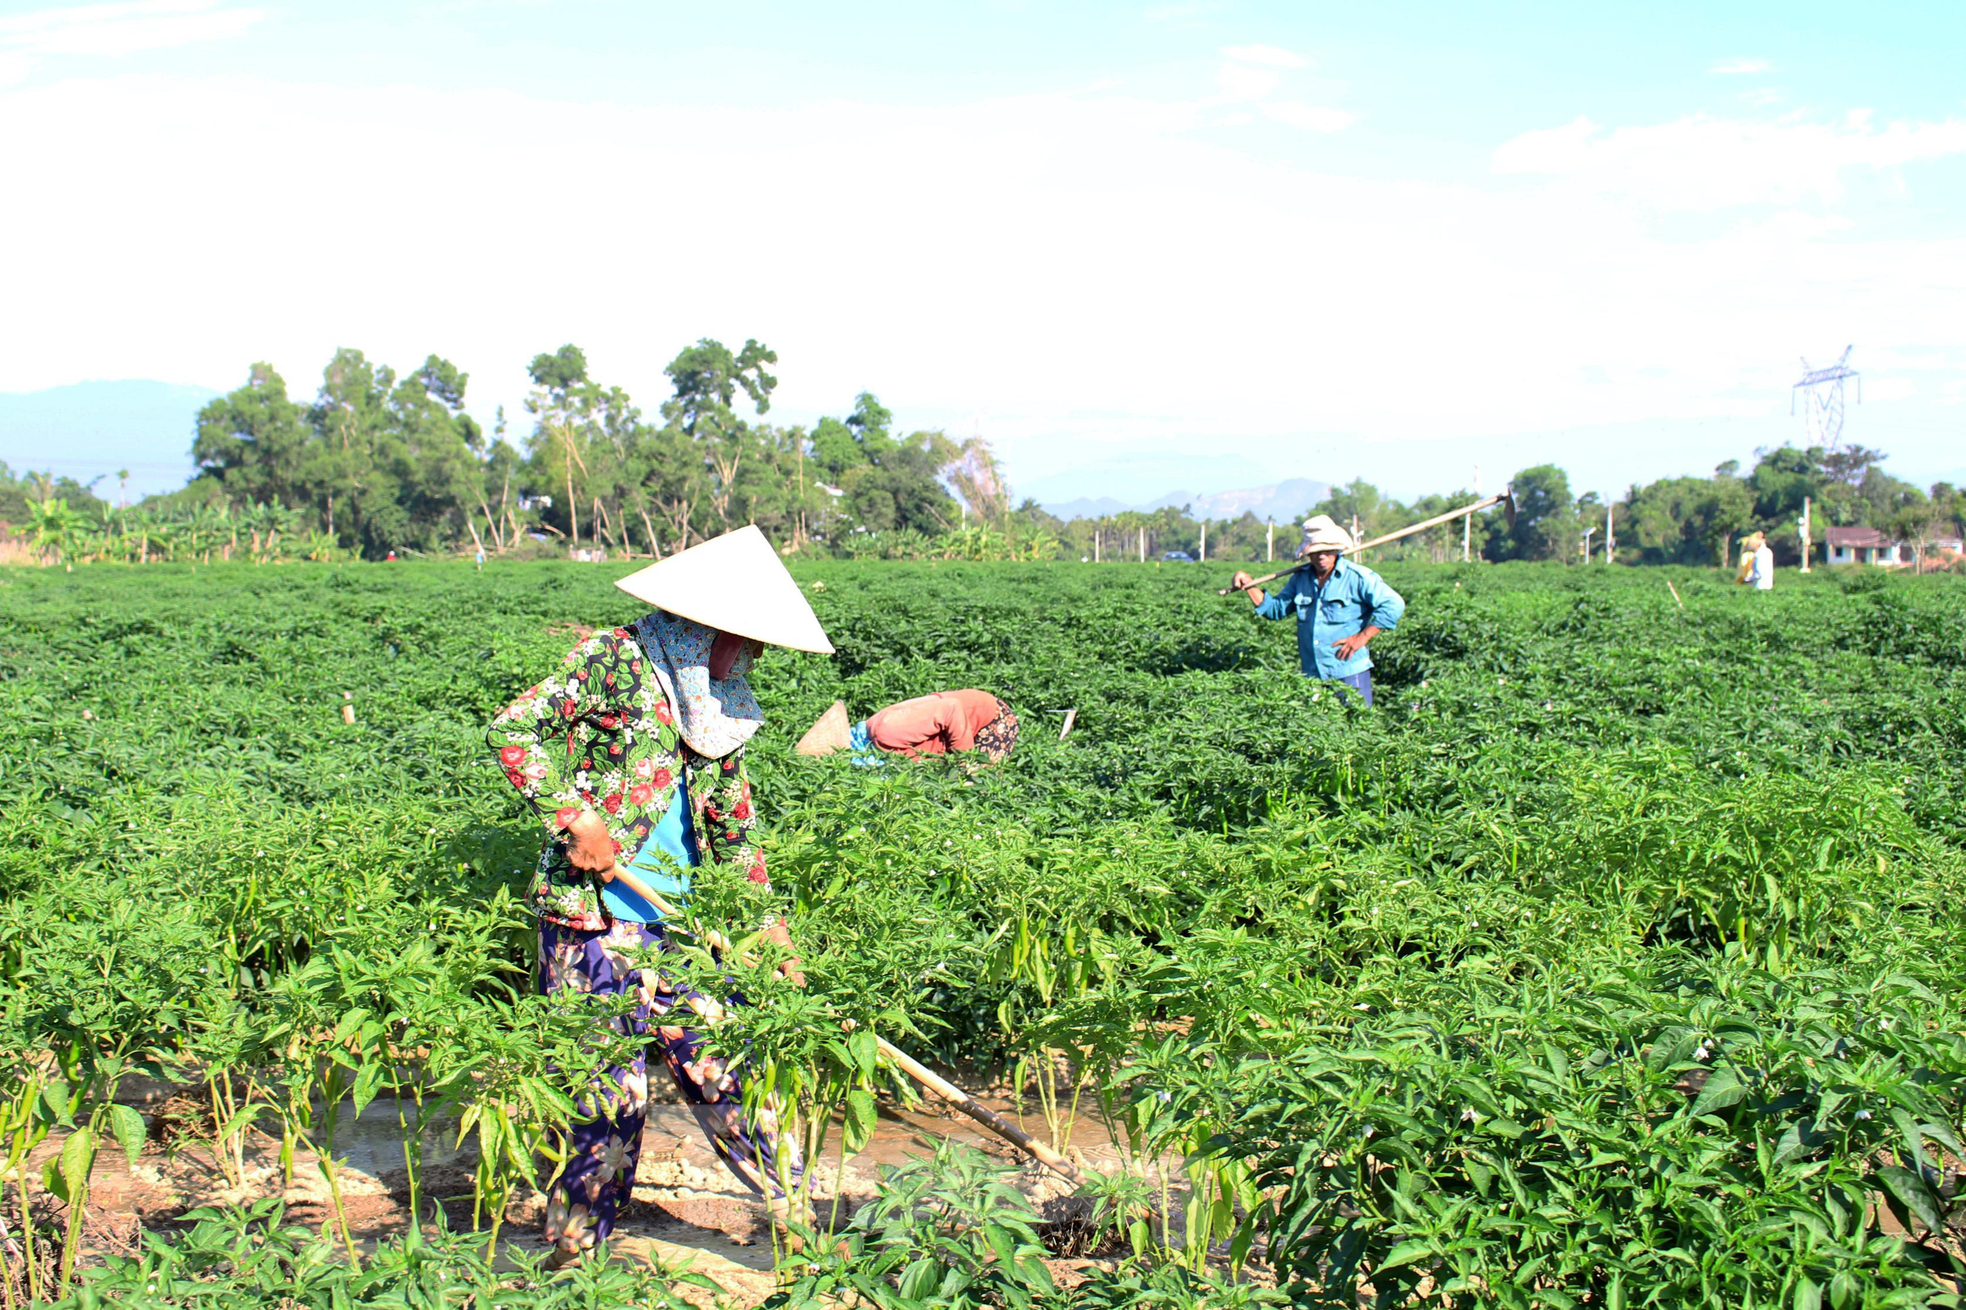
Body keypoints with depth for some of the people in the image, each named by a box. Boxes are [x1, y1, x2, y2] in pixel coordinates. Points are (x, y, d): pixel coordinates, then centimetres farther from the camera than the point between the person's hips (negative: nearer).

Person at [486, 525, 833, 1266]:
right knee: (605, 1089, -2)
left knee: (722, 1065, 10)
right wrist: (572, 816, -20)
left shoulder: (718, 703, 13)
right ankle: (572, 1258, 13)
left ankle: (800, 1214, 19)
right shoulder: (614, 662, -9)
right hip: (594, 916, -7)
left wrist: (768, 921, 17)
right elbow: (512, 730, -13)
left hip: (678, 922, 7)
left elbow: (733, 822, 20)